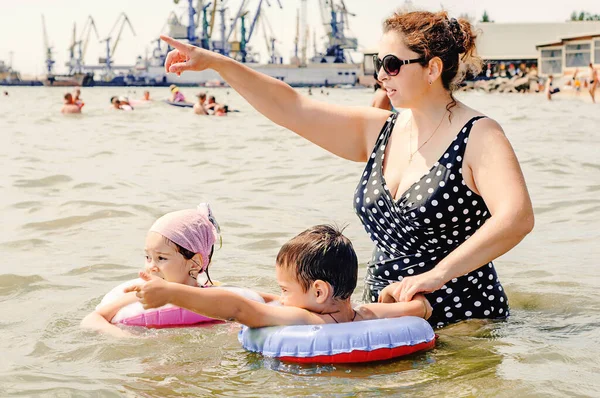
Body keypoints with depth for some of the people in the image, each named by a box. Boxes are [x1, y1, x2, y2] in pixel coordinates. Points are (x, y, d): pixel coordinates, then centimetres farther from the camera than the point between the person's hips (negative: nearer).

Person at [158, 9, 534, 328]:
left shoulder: (478, 136, -11)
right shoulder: (379, 130, 8)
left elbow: (517, 217, -26)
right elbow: (291, 107, 7)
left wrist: (437, 275, -34)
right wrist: (215, 62, 1)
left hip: (461, 325, -6)